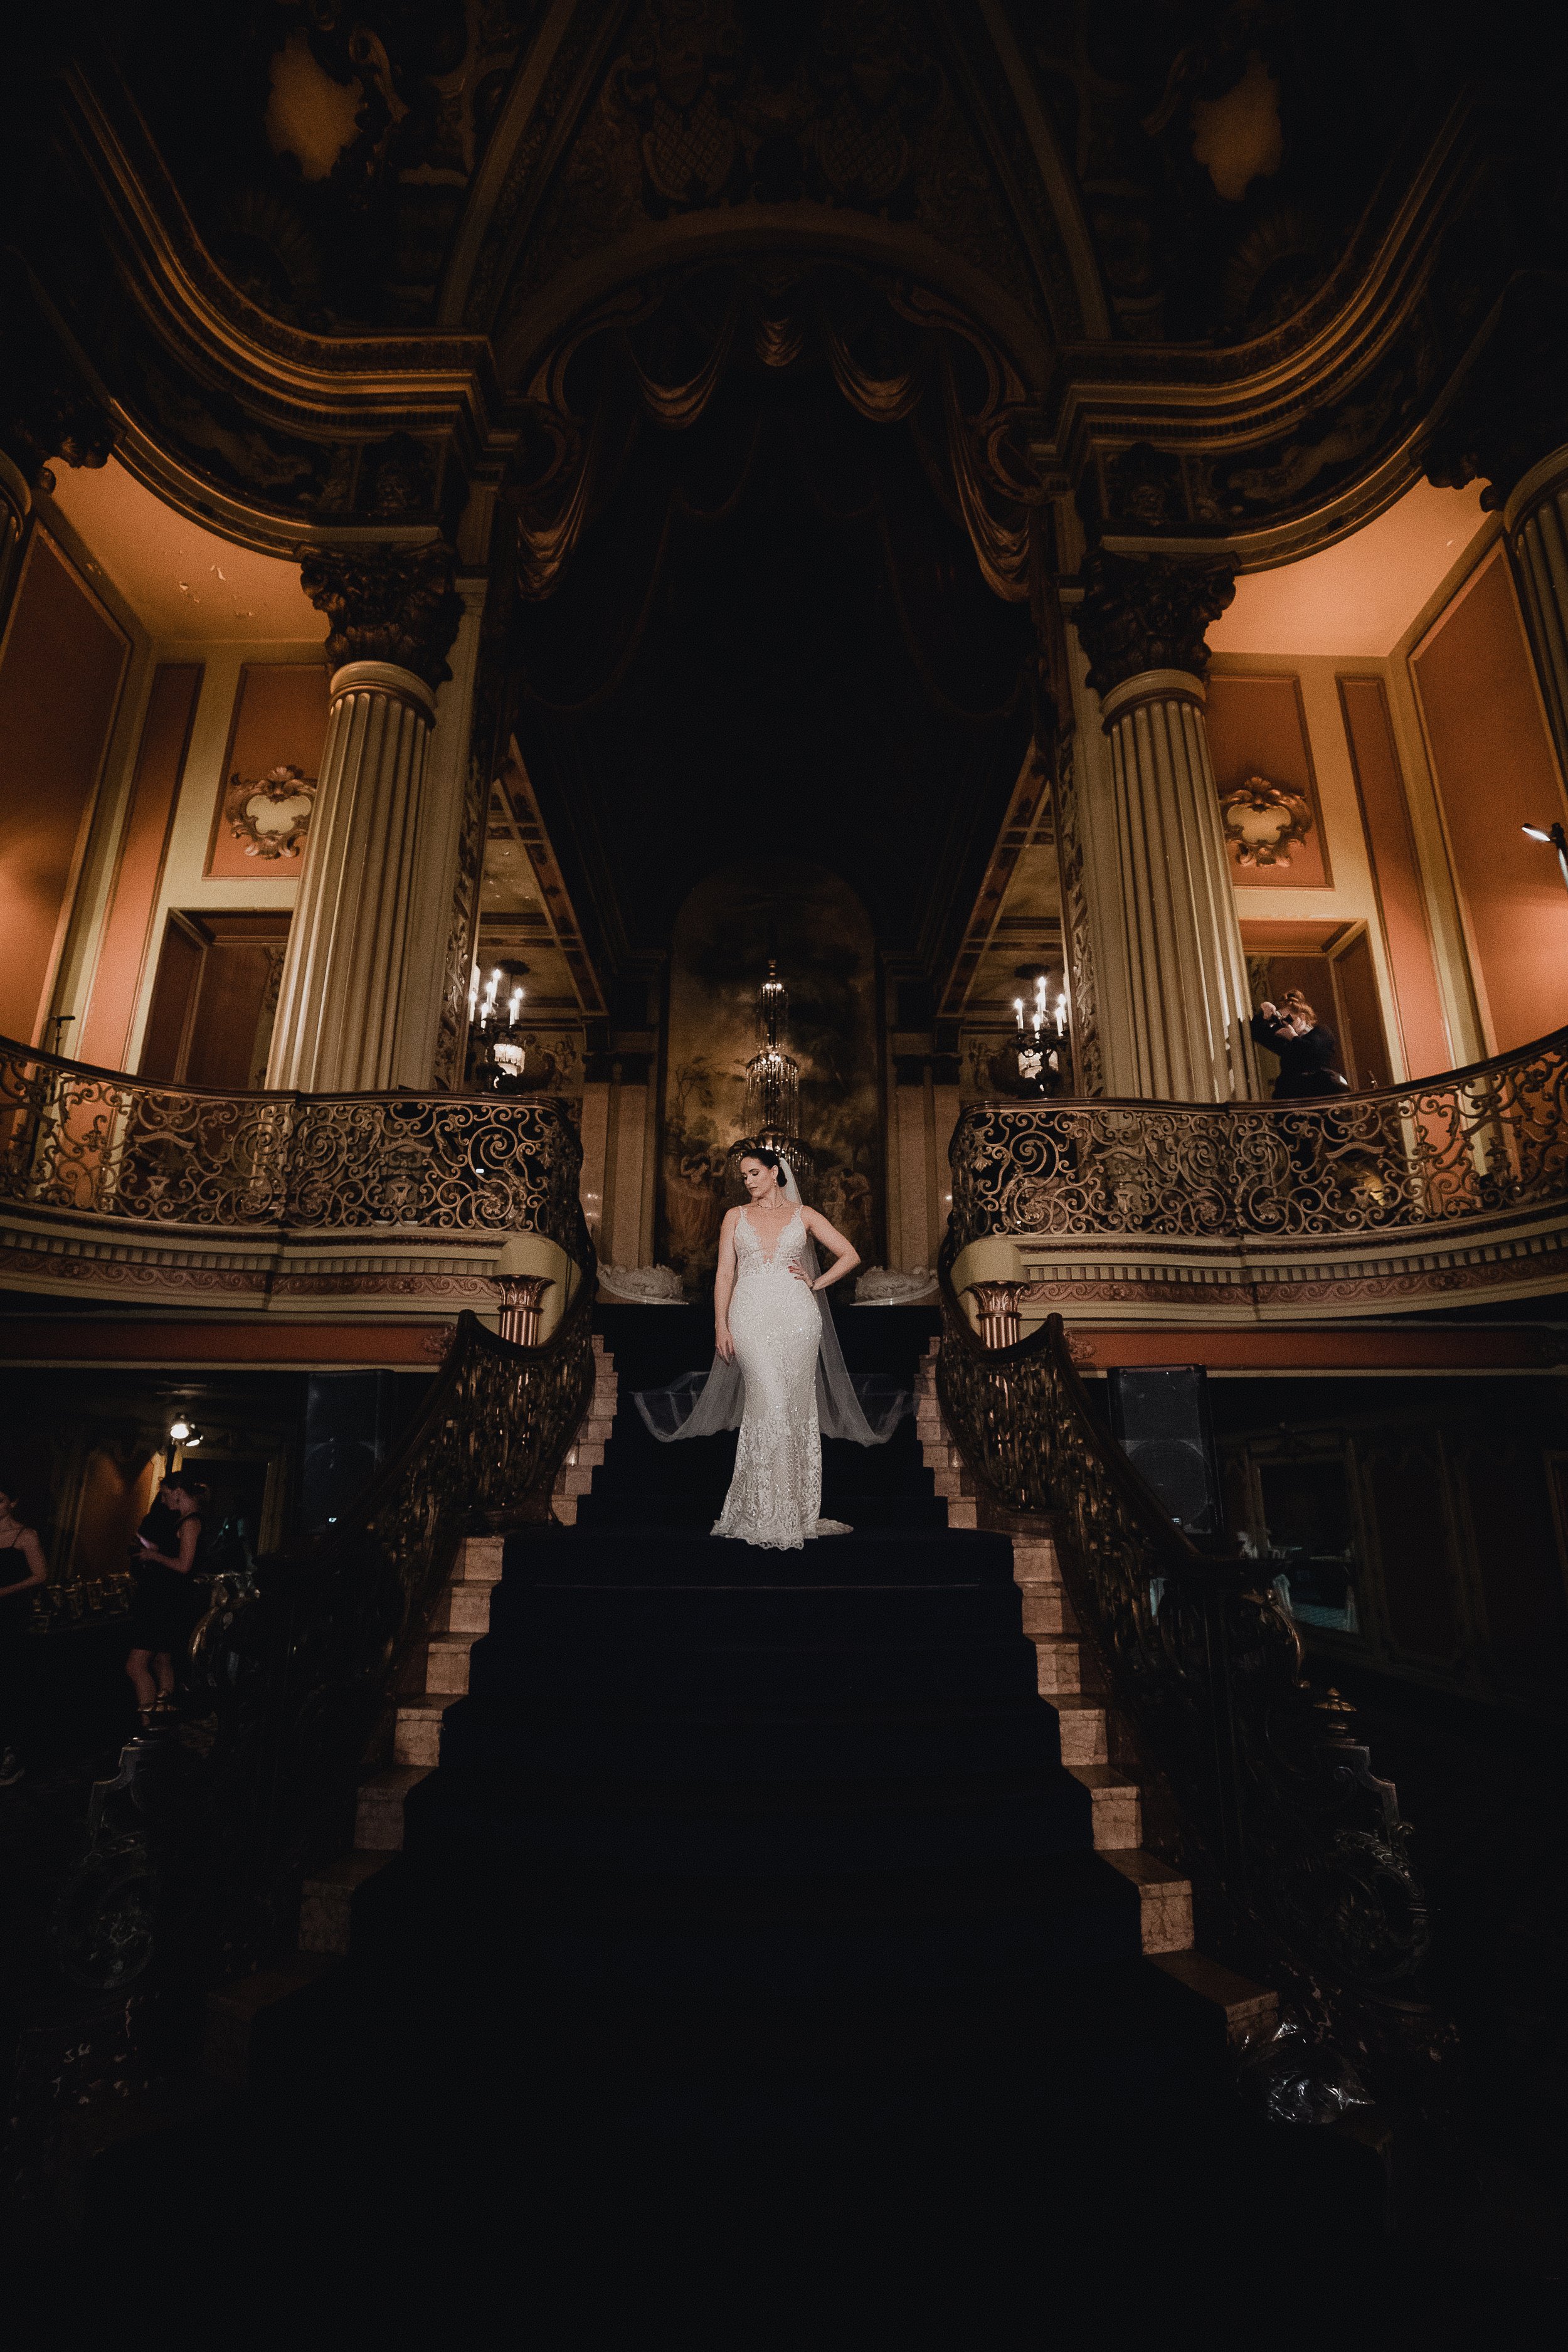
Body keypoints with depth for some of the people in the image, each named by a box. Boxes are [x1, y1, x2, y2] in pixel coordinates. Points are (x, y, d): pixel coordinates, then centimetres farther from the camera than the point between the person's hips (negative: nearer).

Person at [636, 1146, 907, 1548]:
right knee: (769, 1406, -10)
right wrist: (721, 1326, 0)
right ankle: (768, 1515, -3)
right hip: (751, 1317, 0)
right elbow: (725, 1273, 8)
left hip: (797, 1316, 0)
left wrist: (816, 1283, 2)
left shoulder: (803, 1215, 11)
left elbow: (850, 1255, 12)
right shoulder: (736, 1217, 13)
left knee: (797, 1406, -1)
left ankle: (796, 1508, 11)